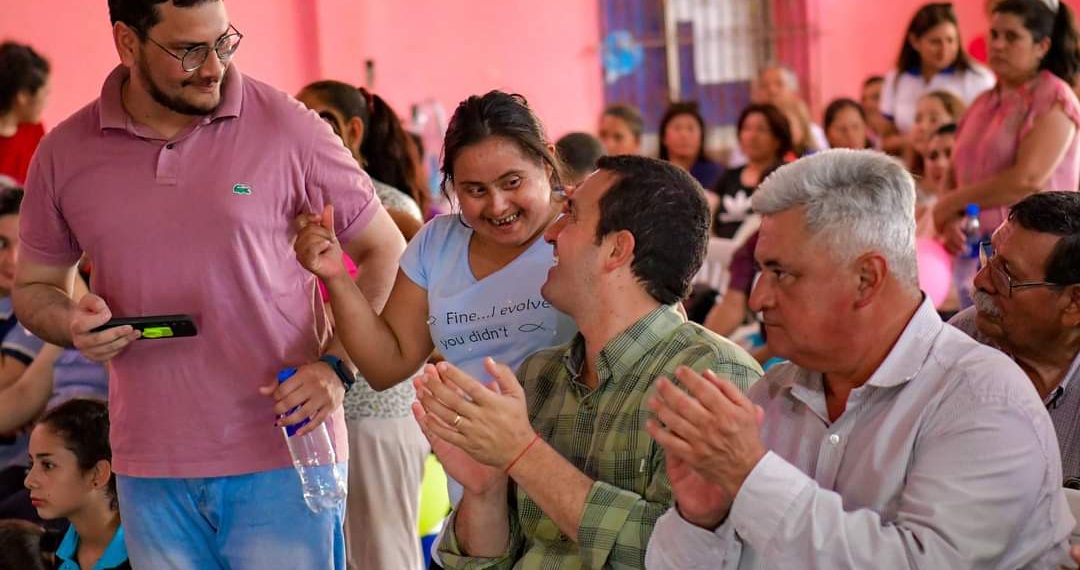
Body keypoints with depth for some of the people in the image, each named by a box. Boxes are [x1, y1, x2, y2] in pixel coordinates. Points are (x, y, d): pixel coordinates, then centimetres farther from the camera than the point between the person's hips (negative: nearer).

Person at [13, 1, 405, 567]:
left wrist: (337, 365, -12)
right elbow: (33, 287, 16)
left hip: (283, 456, -3)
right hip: (150, 472, 3)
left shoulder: (286, 127, -5)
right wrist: (71, 324, -7)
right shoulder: (64, 154, 3)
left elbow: (384, 250, 2)